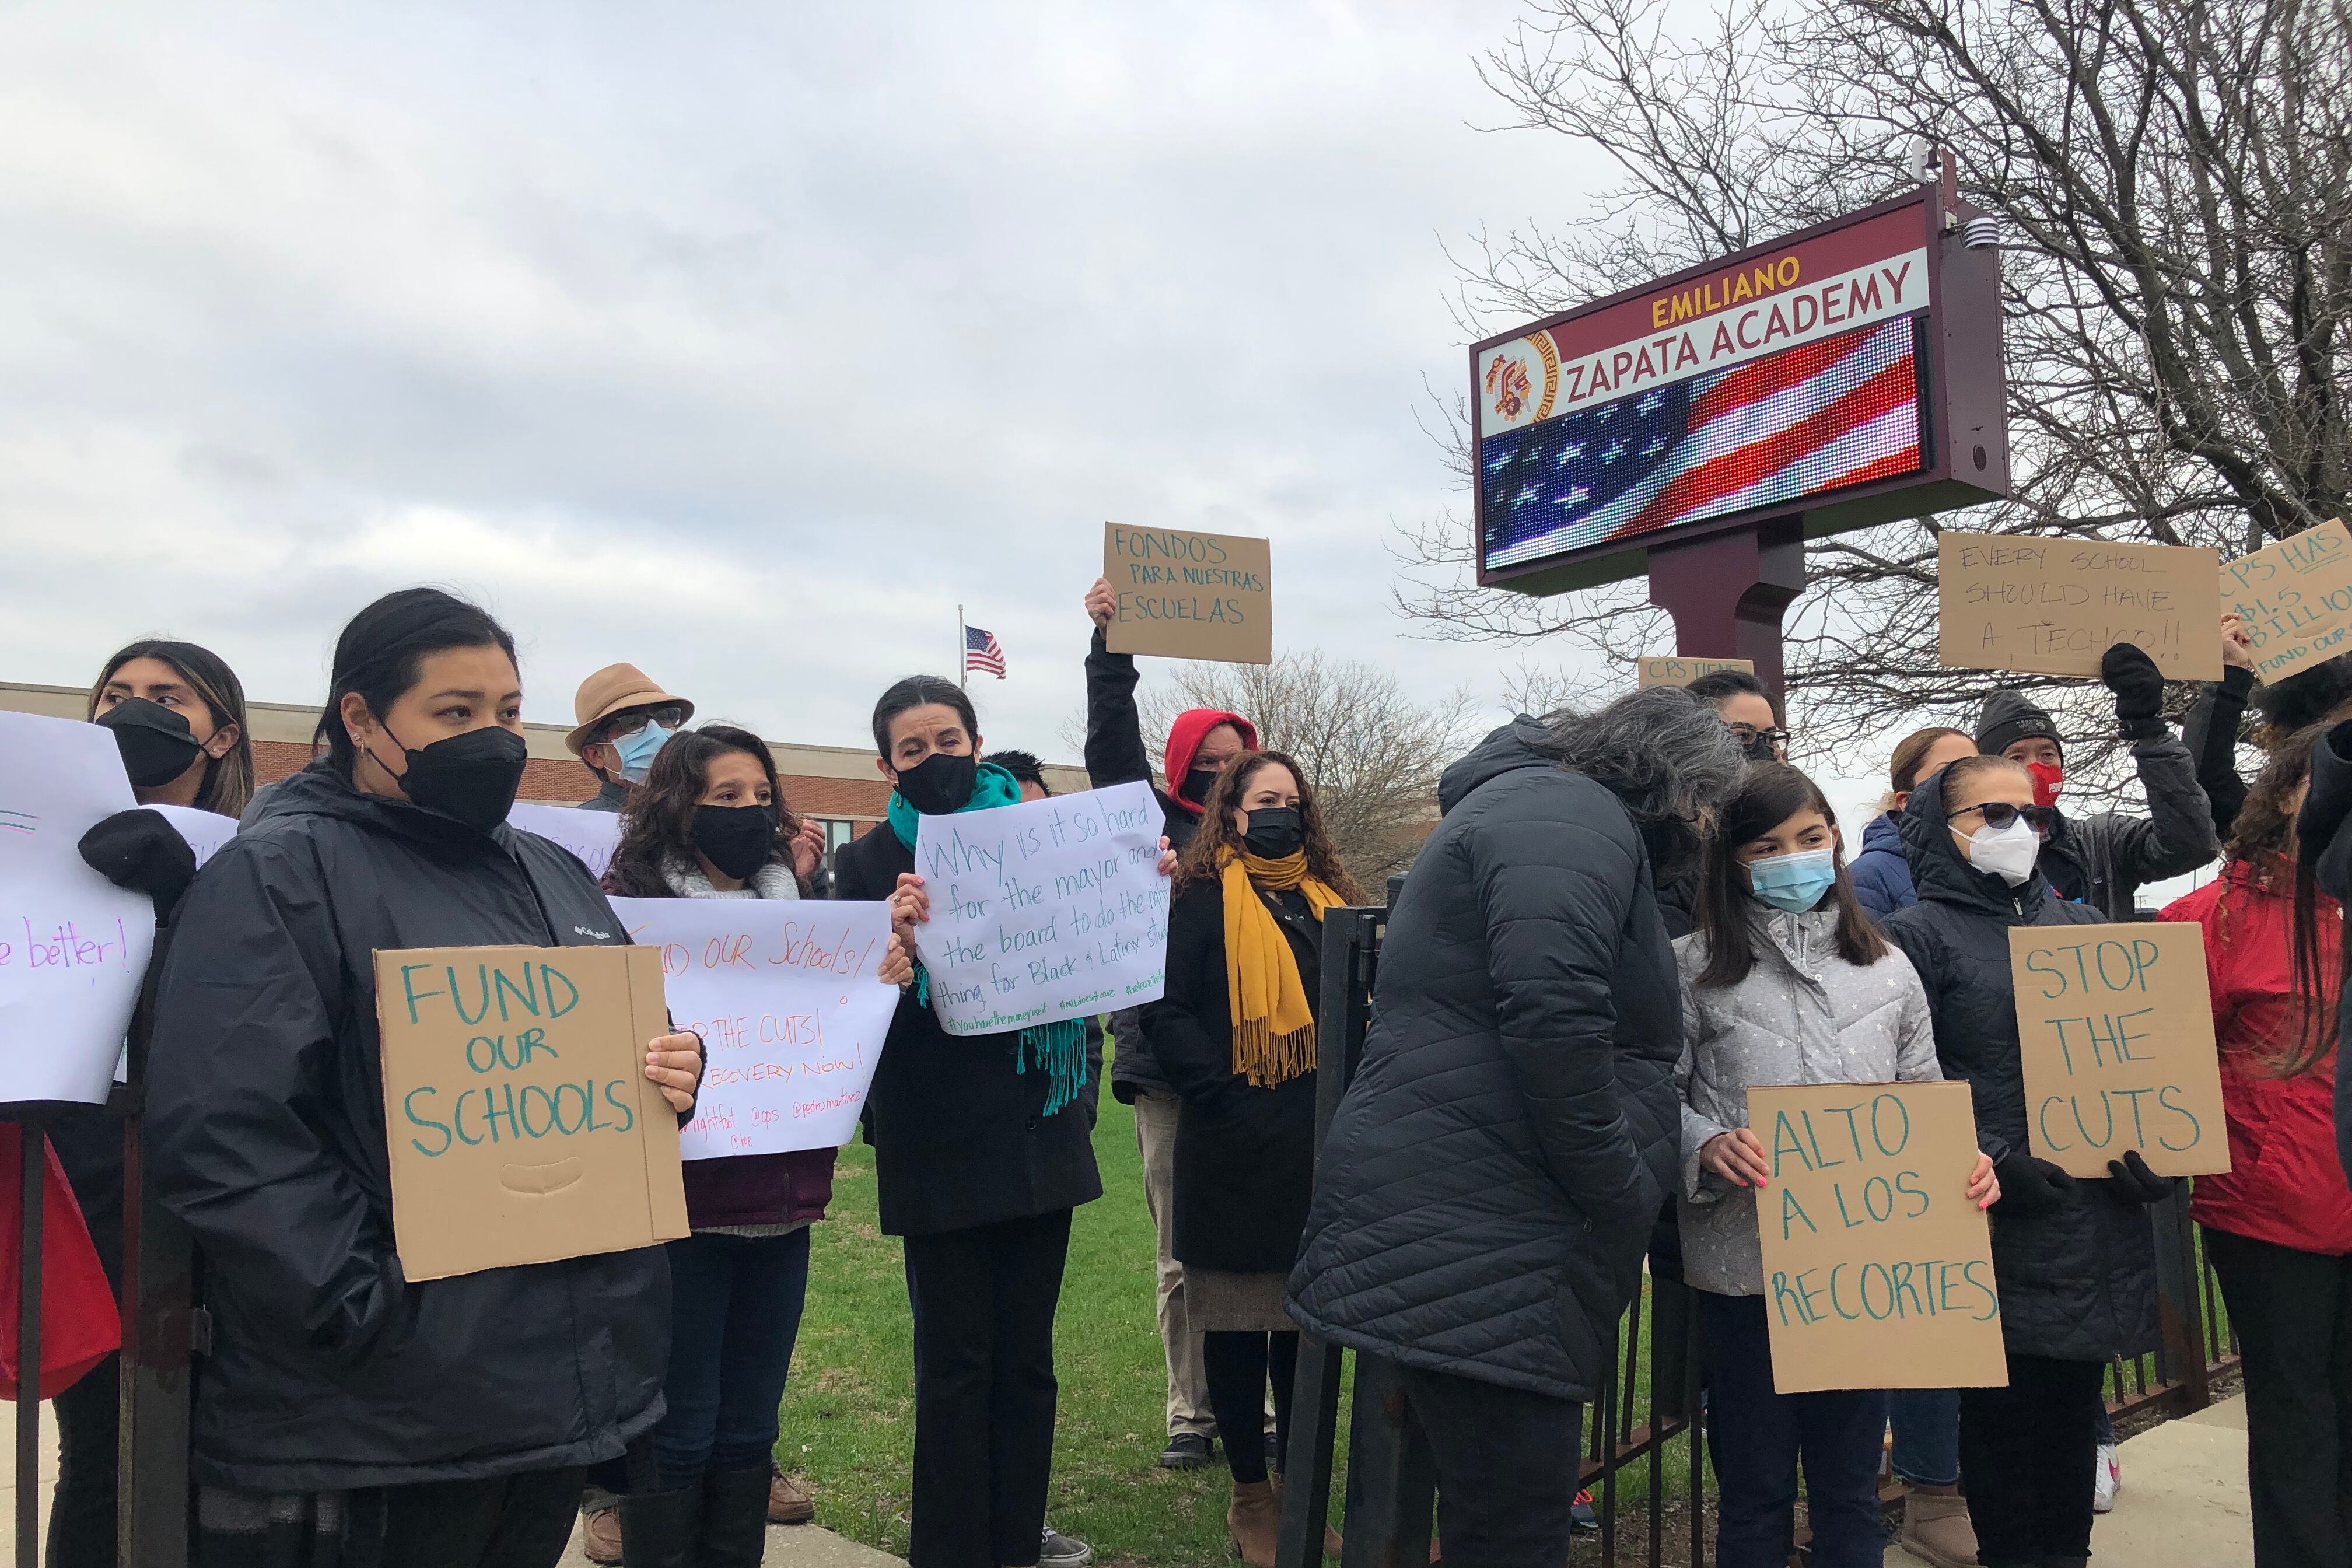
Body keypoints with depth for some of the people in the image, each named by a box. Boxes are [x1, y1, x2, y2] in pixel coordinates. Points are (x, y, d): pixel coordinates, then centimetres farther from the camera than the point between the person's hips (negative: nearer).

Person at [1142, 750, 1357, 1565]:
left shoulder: (1329, 899, 15)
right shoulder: (1205, 899, -3)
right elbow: (1167, 1010, -11)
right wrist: (1221, 1098, -19)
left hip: (1322, 1146, 5)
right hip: (1238, 1148, -5)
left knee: (1310, 1319, 12)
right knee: (1239, 1322, 5)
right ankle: (1251, 1495, 17)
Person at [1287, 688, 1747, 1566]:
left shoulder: (1537, 804, 25)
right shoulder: (1575, 818, -10)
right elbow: (1554, 1022, -24)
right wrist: (1624, 1204, -14)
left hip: (1476, 1227, 11)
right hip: (1473, 1237, -11)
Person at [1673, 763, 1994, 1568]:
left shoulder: (1887, 968, 9)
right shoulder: (1695, 968, -1)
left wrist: (1965, 1162, -6)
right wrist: (1705, 1145, -22)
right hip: (1747, 1263, -3)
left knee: (1851, 1488, 14)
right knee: (1755, 1492, 9)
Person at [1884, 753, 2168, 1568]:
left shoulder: (2081, 925, 17)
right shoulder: (1919, 935, -2)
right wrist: (1985, 1162, -19)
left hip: (2099, 1223, 5)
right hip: (2002, 1237, -5)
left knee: (2075, 1412, 13)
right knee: (2004, 1416, 2)